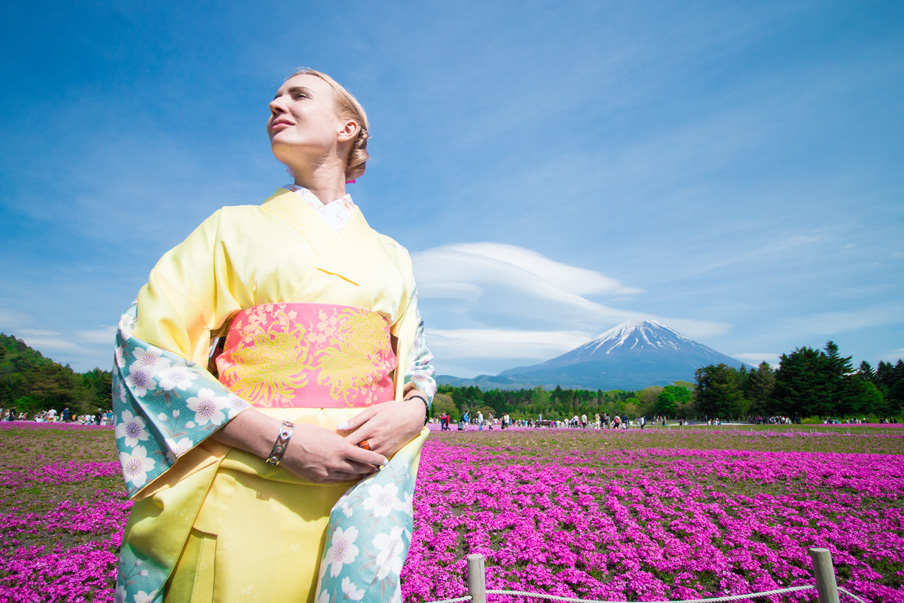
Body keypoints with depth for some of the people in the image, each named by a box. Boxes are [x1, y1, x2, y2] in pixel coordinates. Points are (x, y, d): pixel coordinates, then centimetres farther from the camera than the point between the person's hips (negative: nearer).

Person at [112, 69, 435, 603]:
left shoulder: (391, 256, 14)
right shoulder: (235, 228, 9)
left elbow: (418, 364, 16)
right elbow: (148, 349, -2)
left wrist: (413, 411, -9)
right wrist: (279, 439, -14)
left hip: (362, 487, 2)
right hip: (243, 489, -1)